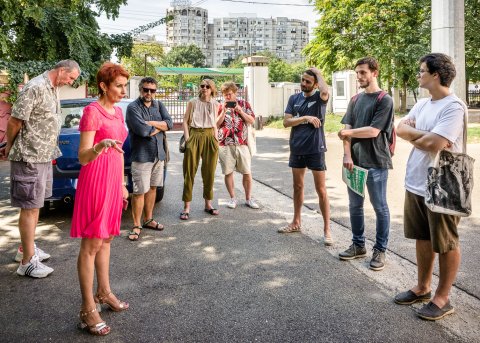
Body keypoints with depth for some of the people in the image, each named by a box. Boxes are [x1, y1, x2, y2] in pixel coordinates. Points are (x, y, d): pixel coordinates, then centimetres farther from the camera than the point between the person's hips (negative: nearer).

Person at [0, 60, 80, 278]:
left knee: (35, 205, 16)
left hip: (44, 156, 9)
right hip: (30, 157, -9)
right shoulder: (35, 88, -18)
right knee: (30, 208, -3)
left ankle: (27, 249, 30)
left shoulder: (53, 89, 12)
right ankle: (27, 262, 5)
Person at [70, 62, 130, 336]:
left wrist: (122, 184, 20)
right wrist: (101, 146, -37)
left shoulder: (118, 112, 13)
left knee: (106, 238, 16)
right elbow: (83, 157, -17)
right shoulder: (92, 111, -12)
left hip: (113, 179, 8)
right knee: (91, 244, -4)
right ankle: (88, 310, 4)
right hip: (95, 179, -8)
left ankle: (104, 292, 30)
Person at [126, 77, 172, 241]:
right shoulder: (133, 107, -10)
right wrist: (160, 127, -7)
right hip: (142, 155, -6)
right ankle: (136, 226, 8)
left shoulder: (159, 105, 9)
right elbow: (143, 131, -22)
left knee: (152, 188, 15)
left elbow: (170, 123, -4)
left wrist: (150, 123, -15)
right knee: (139, 192, -3)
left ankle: (148, 219, 29)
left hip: (159, 154, 6)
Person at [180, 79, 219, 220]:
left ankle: (208, 204, 20)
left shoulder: (215, 104, 10)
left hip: (209, 137, 3)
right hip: (194, 136, -3)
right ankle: (186, 207, -1)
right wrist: (187, 138, -9)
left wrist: (216, 140, 7)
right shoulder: (193, 102, 3)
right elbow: (185, 121, 1)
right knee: (190, 172, -3)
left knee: (209, 172, 7)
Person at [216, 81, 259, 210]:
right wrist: (223, 111, -10)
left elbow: (252, 121, 3)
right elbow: (216, 124, 0)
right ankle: (232, 198, 16)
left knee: (247, 172, 1)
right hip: (225, 144, 0)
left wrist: (240, 111, -8)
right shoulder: (221, 107, 8)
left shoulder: (244, 104, 8)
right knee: (228, 172, 3)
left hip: (242, 143, 0)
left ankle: (248, 199, 13)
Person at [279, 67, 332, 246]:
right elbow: (286, 122, -2)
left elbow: (325, 91, -31)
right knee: (297, 187, 16)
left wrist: (318, 73, -14)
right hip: (297, 149, 5)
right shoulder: (294, 99, 7)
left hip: (316, 149, -5)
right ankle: (296, 222, 31)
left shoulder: (319, 97, -5)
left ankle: (327, 229, 7)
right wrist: (306, 118, -16)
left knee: (321, 190, -1)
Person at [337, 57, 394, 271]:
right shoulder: (355, 100, 13)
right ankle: (358, 245, 26)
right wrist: (347, 155, -8)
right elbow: (347, 129, 5)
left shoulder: (384, 100, -6)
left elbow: (373, 131, -14)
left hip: (376, 163, -6)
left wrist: (348, 132, -2)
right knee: (355, 206, 12)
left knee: (380, 207, 4)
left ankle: (380, 250, 15)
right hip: (354, 161, 6)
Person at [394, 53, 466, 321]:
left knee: (446, 245, 7)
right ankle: (423, 287, 34)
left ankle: (443, 298, 20)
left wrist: (414, 136, -6)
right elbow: (400, 129, 4)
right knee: (423, 238, 19)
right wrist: (423, 134, -14)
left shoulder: (454, 107, -18)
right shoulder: (422, 104, 10)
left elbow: (434, 144, -26)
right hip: (416, 184, 9)